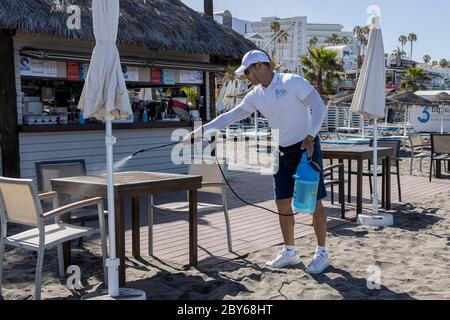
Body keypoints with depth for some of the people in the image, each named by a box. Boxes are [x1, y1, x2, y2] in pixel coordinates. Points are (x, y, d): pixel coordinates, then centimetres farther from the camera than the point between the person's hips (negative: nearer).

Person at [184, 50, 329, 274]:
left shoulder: (292, 82, -13)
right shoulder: (256, 96, 5)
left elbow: (319, 107, -16)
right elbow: (230, 117, 4)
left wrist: (310, 137, -24)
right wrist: (200, 132, -2)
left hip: (307, 148, -7)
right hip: (283, 153, 7)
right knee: (282, 203, 8)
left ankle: (322, 253, 9)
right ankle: (290, 252, 21)